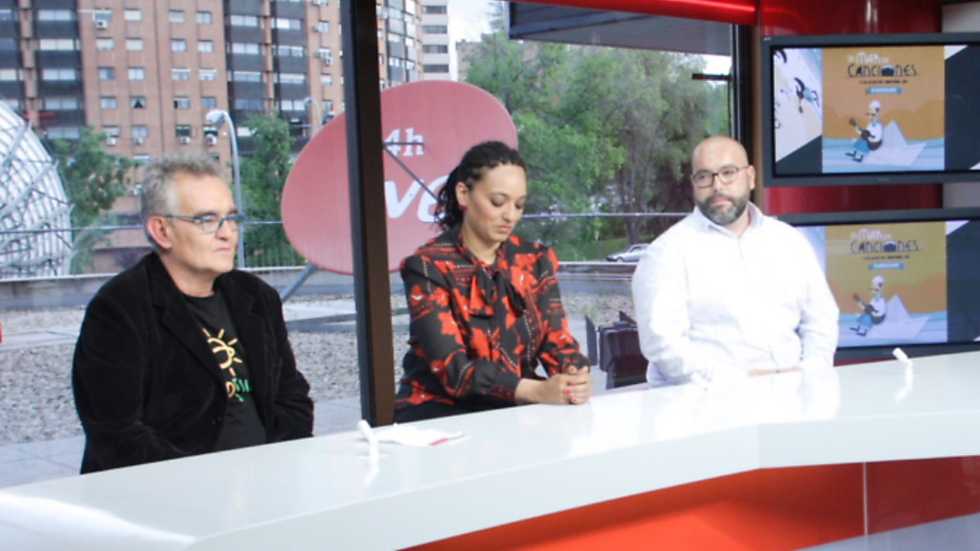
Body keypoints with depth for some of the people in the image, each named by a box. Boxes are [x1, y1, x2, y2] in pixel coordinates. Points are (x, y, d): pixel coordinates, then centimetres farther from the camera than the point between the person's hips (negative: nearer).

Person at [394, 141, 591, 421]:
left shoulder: (535, 260, 8)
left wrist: (574, 376, -23)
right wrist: (536, 390, -31)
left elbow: (556, 339, 1)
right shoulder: (428, 267, -8)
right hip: (442, 414, -5)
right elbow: (453, 368, -18)